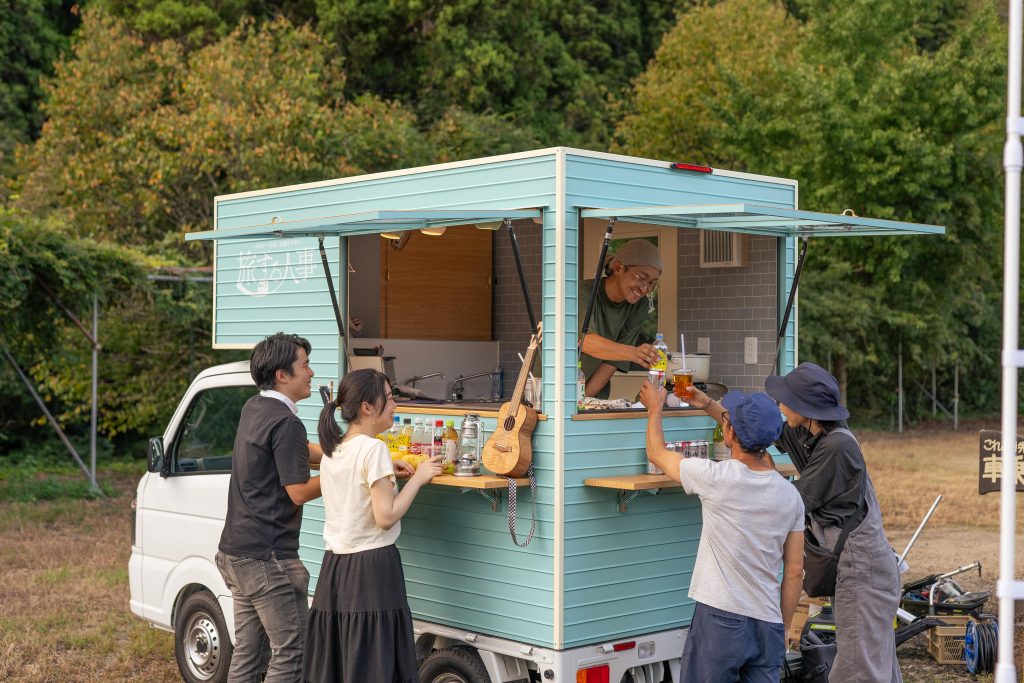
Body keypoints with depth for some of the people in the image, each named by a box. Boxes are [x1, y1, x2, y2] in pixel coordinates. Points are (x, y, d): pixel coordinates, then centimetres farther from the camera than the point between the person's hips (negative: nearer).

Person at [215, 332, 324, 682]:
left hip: (235, 552, 10)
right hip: (268, 559, -10)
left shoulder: (254, 409, 12)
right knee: (290, 653, -3)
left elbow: (302, 451, 22)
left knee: (248, 653, 15)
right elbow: (299, 492, -16)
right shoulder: (285, 422, -17)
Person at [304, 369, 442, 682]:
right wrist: (418, 477, -7)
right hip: (372, 565, -8)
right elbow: (386, 517, -17)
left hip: (335, 564, 8)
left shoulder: (332, 450, 11)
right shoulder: (373, 448, -13)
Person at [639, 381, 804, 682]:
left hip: (720, 620, -4)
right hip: (768, 625, 5)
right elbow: (794, 572, 7)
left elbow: (657, 453, 6)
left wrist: (655, 408, 23)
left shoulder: (717, 478, -11)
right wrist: (784, 628, 18)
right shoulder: (790, 496, 3)